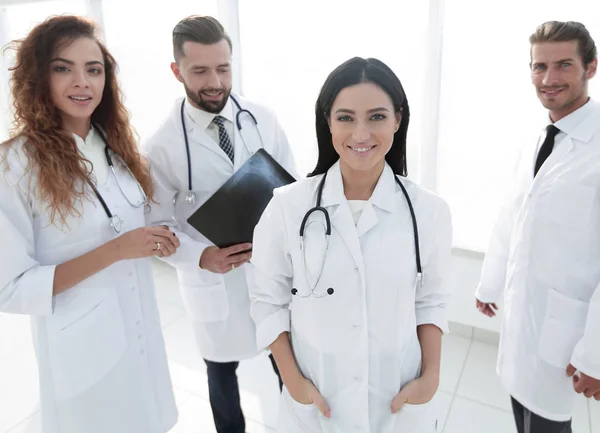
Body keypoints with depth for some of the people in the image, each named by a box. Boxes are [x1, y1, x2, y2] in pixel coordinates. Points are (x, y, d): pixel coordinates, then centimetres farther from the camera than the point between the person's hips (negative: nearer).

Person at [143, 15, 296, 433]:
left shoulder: (263, 120, -5)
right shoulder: (162, 145, -13)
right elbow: (158, 226, -10)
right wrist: (202, 256, -27)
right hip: (215, 280, -2)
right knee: (222, 368, 20)